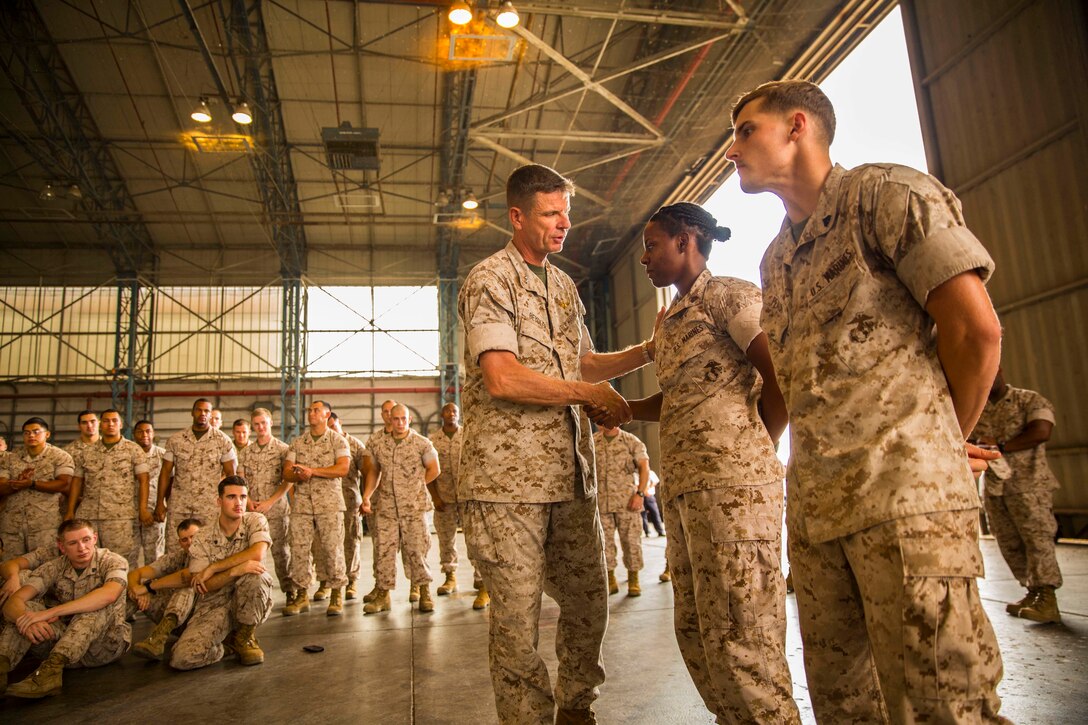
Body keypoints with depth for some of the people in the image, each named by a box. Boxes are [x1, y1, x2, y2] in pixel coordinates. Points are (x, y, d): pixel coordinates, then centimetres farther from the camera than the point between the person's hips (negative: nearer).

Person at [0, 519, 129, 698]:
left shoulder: (112, 561, -12)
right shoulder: (53, 568, -1)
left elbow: (109, 595, -34)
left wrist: (51, 612, -37)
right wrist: (25, 619, -38)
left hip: (106, 645, -4)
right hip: (64, 643, 4)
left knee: (99, 603, -32)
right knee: (25, 607, -14)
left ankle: (51, 669, -43)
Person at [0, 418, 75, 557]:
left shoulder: (60, 456, 0)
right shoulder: (12, 457, 12)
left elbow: (65, 485, -12)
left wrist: (31, 483, -17)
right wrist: (16, 484, -16)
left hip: (45, 524, -4)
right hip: (11, 524, 4)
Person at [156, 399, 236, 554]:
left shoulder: (222, 440, 0)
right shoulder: (175, 440, 6)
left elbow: (230, 474, 2)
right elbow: (165, 472, 8)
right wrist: (160, 502, 2)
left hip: (210, 506, -2)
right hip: (178, 505, 2)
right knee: (173, 548, 1)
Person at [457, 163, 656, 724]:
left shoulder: (564, 286, 18)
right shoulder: (490, 279, -7)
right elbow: (502, 378, -18)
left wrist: (650, 350, 11)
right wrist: (590, 394, -10)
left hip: (570, 472, 8)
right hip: (509, 476, -7)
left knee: (589, 603, 14)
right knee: (517, 617, 2)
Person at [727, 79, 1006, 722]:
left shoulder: (886, 195, -3)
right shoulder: (775, 259, 20)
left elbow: (976, 331, -8)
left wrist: (940, 445, 3)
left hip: (904, 492, -7)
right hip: (813, 502, 8)